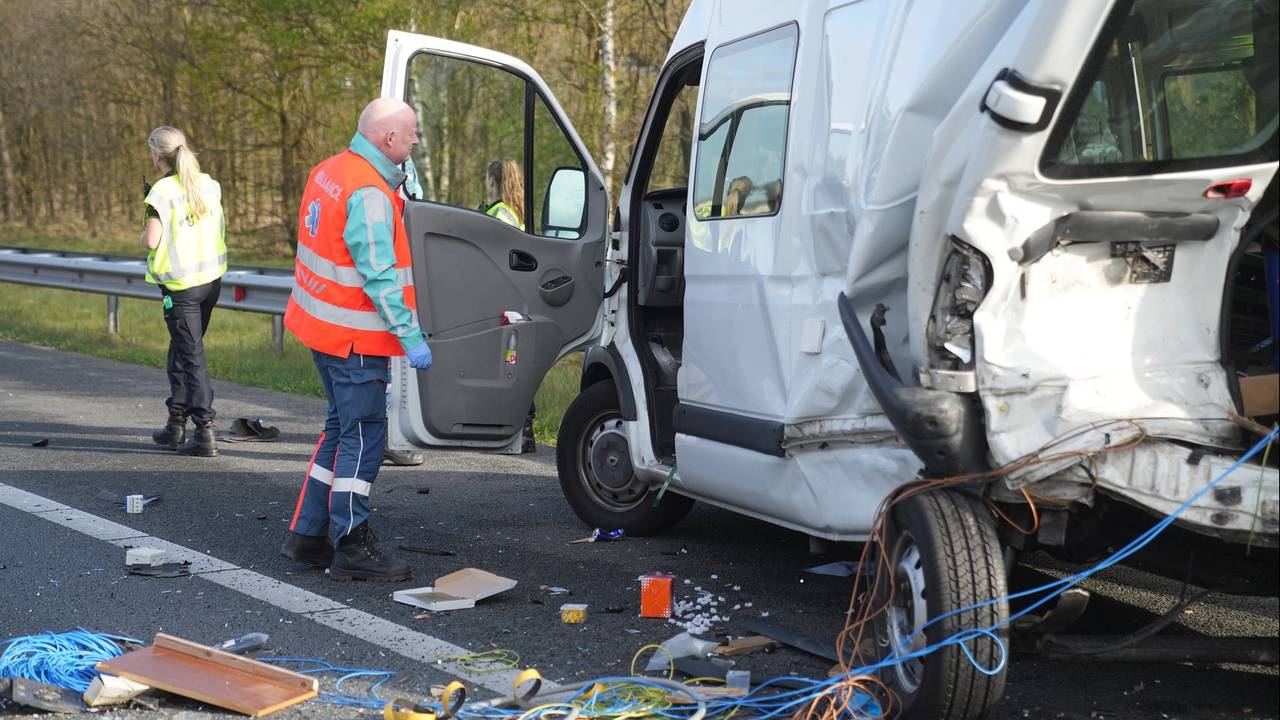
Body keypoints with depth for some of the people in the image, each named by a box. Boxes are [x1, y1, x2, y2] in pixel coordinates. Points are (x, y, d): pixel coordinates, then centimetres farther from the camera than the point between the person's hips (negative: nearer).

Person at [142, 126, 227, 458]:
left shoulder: (162, 191, -13)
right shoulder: (209, 185, 5)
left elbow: (152, 241, -16)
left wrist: (142, 237, 5)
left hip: (180, 285, -6)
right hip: (211, 278, 6)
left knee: (191, 357, -3)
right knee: (181, 351, 19)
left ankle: (205, 432, -6)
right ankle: (176, 424, 26)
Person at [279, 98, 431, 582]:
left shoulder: (330, 171, 10)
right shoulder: (370, 194, -21)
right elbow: (379, 277, -23)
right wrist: (411, 337, -22)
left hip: (320, 324, 10)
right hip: (354, 339, -10)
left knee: (341, 429, 19)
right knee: (363, 438, -1)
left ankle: (307, 535, 25)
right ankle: (352, 550, 6)